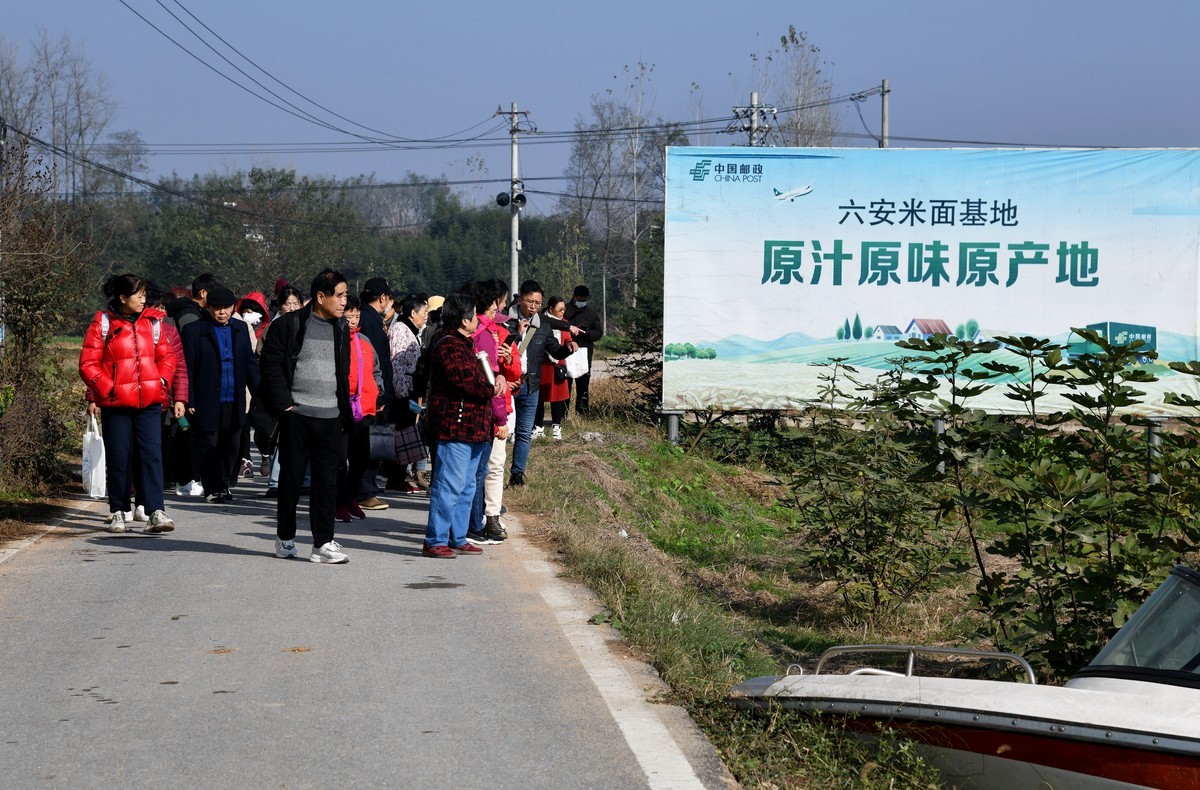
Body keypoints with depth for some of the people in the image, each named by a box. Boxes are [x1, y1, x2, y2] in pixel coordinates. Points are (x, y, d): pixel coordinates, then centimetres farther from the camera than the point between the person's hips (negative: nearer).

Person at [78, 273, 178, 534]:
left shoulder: (151, 323, 10)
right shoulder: (103, 323, -2)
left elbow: (166, 356, 18)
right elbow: (88, 364, -3)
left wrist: (161, 381, 3)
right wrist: (106, 389, -10)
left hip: (149, 402, 3)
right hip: (115, 404, -2)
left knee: (151, 454, -6)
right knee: (118, 458, 4)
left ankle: (156, 512, -9)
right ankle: (118, 512, 17)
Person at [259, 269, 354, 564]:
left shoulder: (342, 329, 14)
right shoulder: (288, 325, -3)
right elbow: (271, 364, -4)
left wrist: (345, 413, 13)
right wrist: (283, 403, -10)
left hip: (331, 418, 4)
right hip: (297, 415, -4)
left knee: (327, 481, 0)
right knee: (291, 478, 5)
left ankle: (323, 543, 3)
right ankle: (285, 537, 20)